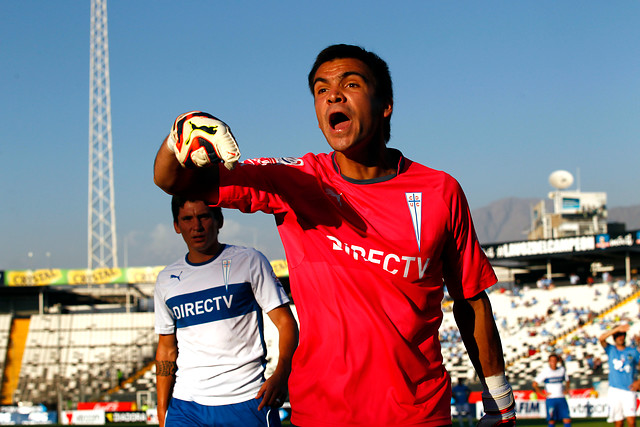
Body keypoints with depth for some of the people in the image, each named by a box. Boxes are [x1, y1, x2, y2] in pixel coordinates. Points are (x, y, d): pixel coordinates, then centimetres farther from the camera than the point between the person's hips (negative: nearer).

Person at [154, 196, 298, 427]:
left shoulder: (249, 261, 3)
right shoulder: (166, 280, 13)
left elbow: (286, 322, -2)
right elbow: (166, 348, 17)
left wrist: (281, 374, -18)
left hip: (247, 401, -3)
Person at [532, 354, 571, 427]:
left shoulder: (562, 370, 6)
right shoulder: (545, 371, -5)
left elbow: (567, 381, 25)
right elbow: (534, 384, -5)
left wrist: (566, 390, 10)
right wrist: (542, 394, -6)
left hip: (561, 398, 3)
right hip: (551, 399, -3)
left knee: (567, 419, -5)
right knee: (552, 420, -2)